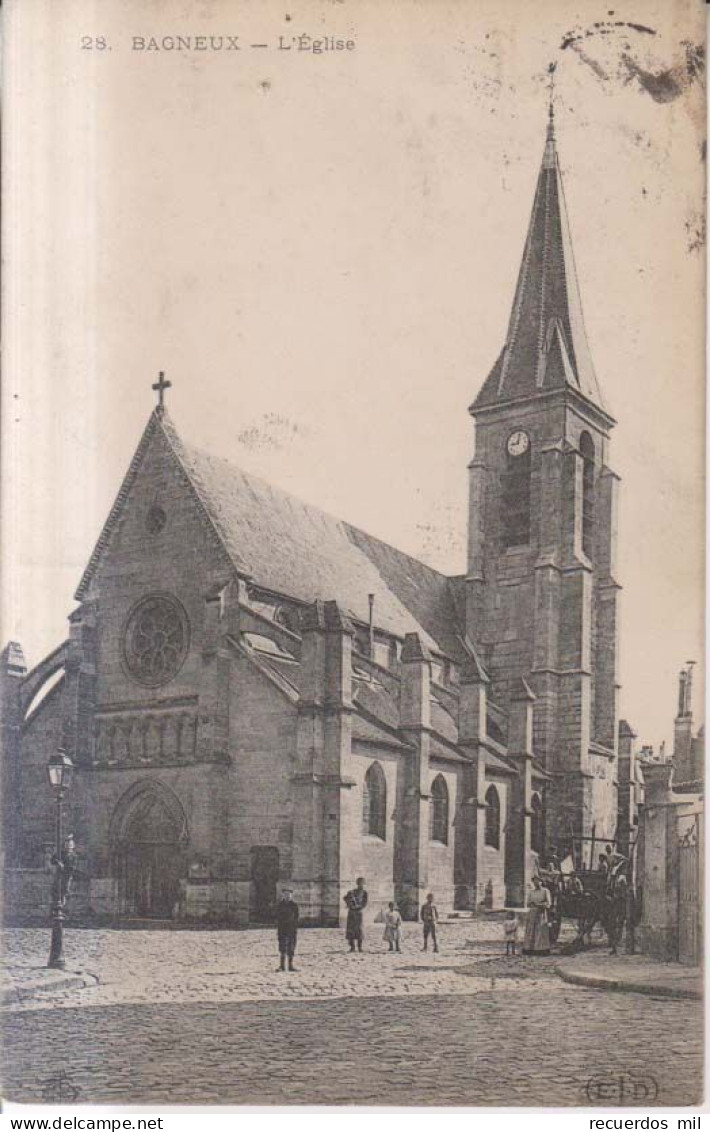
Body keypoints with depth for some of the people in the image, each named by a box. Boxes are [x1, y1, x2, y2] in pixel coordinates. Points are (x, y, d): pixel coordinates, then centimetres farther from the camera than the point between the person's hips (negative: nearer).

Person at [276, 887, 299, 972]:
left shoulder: (294, 905, 1)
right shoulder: (281, 904, 4)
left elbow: (296, 917, 1)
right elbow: (277, 917, 5)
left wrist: (296, 928, -4)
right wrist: (277, 928, 1)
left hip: (291, 929, 0)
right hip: (282, 928, 0)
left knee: (291, 948, 4)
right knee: (282, 947, -3)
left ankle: (290, 965, 10)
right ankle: (282, 965, 2)